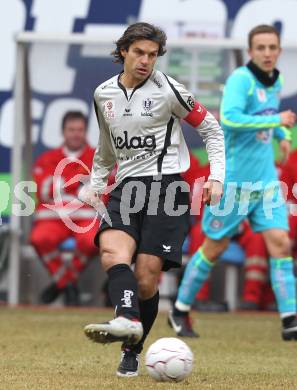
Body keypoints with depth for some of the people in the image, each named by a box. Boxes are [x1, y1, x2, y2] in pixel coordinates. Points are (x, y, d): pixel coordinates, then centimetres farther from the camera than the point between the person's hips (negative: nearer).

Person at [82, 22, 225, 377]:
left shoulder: (167, 90, -2)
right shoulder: (103, 94, 13)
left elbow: (211, 129, 7)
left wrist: (216, 177, -2)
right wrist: (96, 184, 17)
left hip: (166, 184, -4)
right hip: (126, 186, 4)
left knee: (147, 276, -12)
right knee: (112, 249, -28)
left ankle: (132, 352, 2)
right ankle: (127, 320, -49)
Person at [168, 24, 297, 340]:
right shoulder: (241, 79, -15)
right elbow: (229, 118, -31)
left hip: (266, 181, 6)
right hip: (233, 180, -6)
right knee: (214, 248, 4)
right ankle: (180, 311, 22)